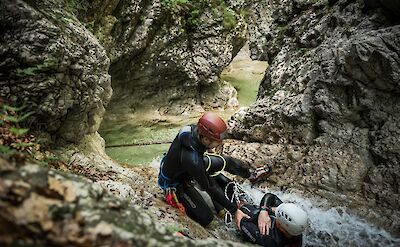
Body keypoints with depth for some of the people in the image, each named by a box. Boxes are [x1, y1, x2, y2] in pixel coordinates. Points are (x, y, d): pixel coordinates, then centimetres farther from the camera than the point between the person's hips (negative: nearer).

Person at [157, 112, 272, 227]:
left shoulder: (195, 129, -23)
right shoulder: (192, 160, -42)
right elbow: (209, 188, -29)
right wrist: (234, 210, -21)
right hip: (175, 183, -7)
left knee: (225, 161, 8)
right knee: (206, 218, -9)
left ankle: (250, 174, 34)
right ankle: (175, 197, 8)